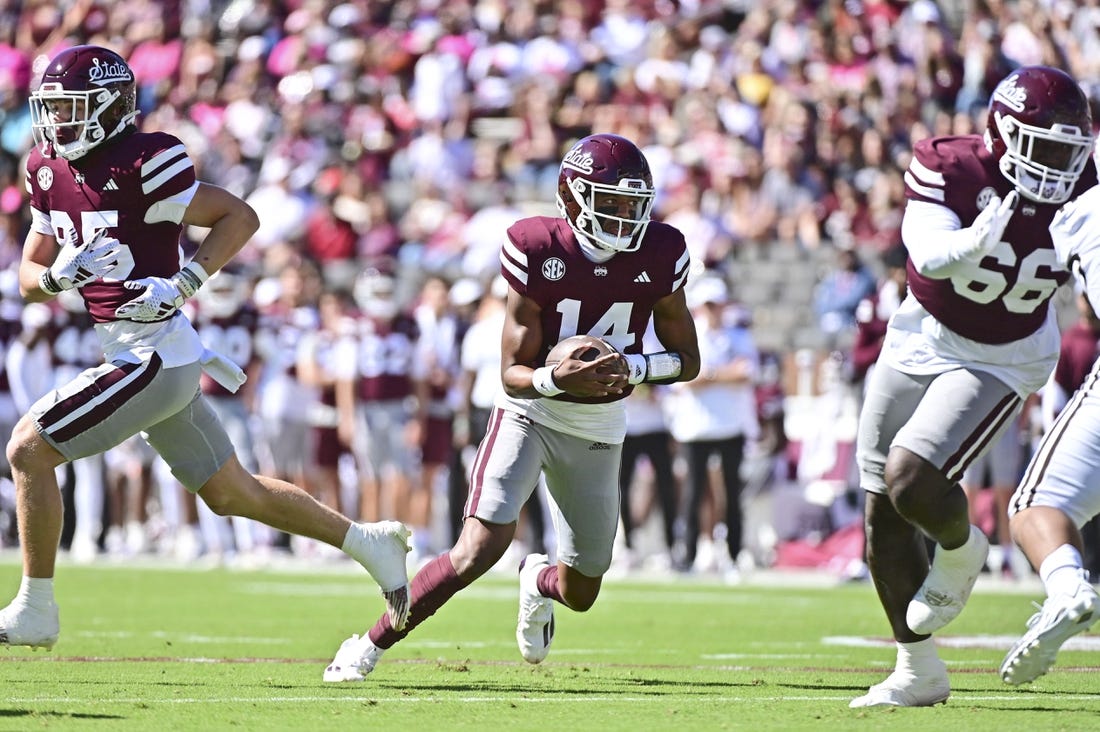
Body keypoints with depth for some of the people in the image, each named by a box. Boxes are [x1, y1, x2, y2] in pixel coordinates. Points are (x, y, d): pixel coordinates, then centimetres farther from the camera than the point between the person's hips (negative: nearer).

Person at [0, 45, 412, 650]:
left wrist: (181, 283, -21)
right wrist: (58, 275, -10)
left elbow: (240, 217, -12)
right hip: (137, 358, 9)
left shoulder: (141, 163, -16)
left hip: (155, 359, -9)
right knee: (232, 495, 18)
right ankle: (369, 543, 31)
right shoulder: (50, 171, 8)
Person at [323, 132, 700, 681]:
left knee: (581, 593, 11)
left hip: (597, 429, 4)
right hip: (530, 412, -4)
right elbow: (513, 373, -18)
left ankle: (539, 581, 51)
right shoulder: (539, 251, -19)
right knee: (480, 548, -25)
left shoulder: (660, 255, -11)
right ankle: (371, 645, -11)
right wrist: (558, 379, -40)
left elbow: (688, 360, -2)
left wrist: (633, 367, -22)